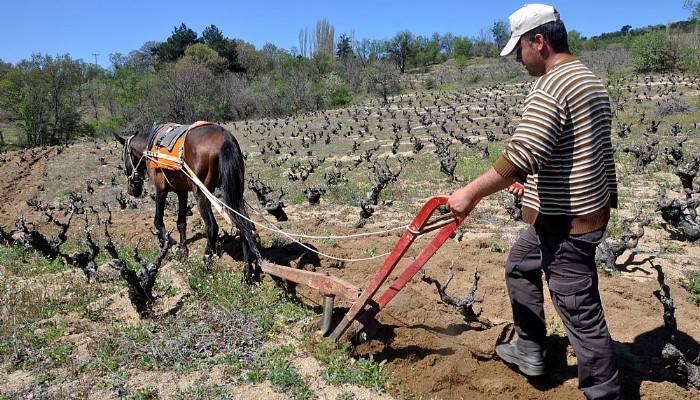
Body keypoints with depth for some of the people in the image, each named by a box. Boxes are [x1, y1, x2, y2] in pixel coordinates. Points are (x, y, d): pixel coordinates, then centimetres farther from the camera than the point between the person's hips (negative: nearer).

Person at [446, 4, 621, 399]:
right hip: (589, 205, 11)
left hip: (566, 222, -11)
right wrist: (534, 180, 19)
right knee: (520, 266, 25)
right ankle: (530, 350, 35)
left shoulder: (550, 89, -21)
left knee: (580, 310, 2)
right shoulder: (589, 79, 12)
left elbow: (521, 156, -31)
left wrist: (471, 192, -24)